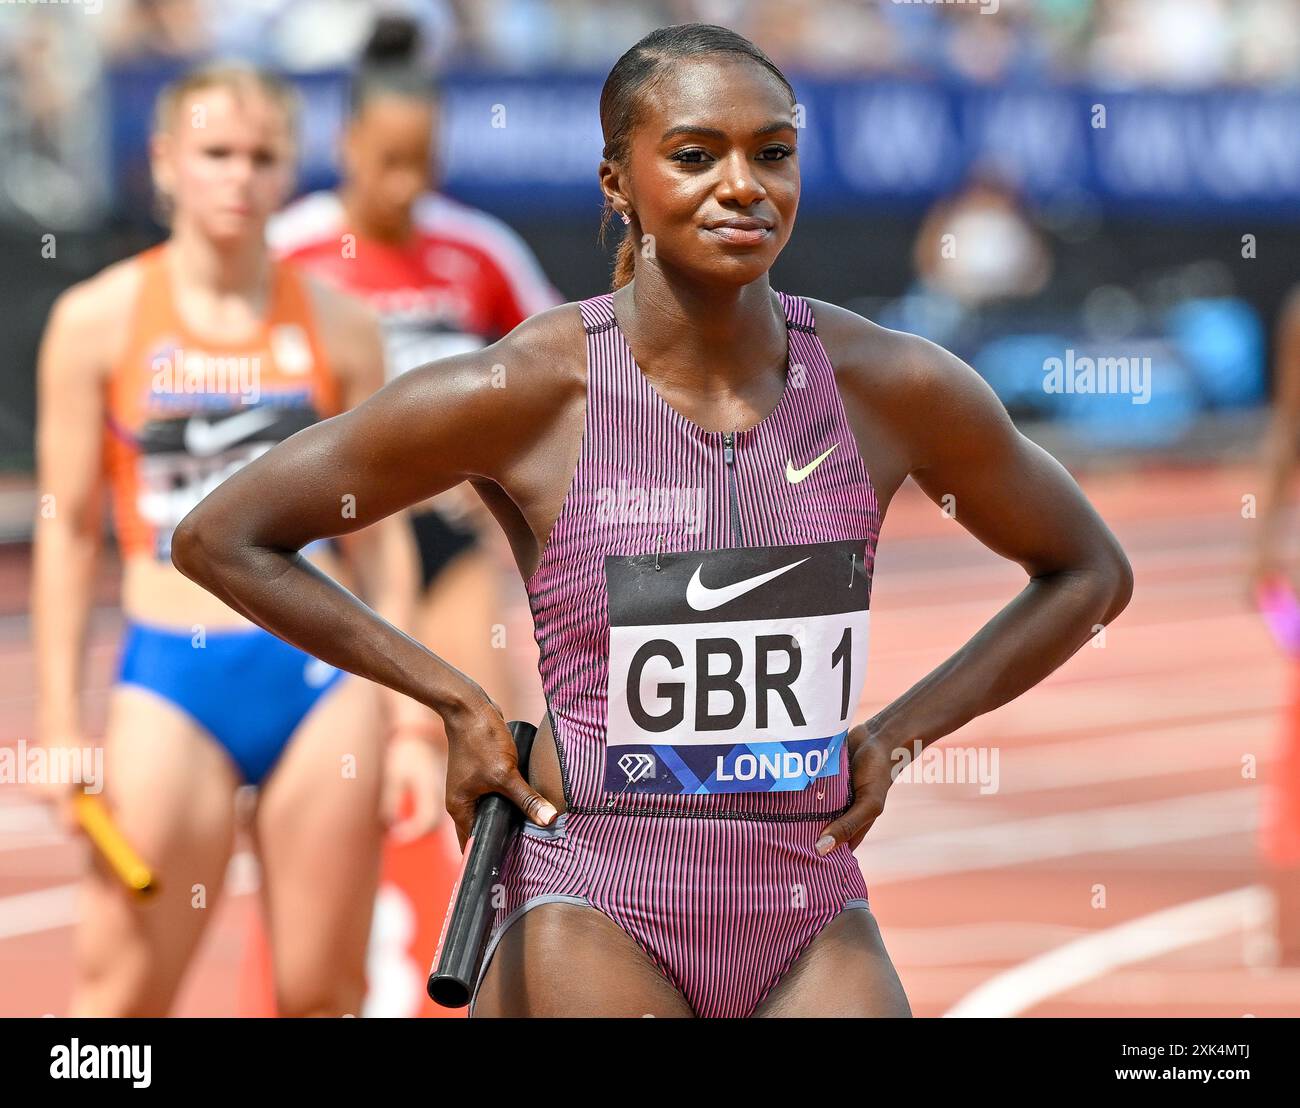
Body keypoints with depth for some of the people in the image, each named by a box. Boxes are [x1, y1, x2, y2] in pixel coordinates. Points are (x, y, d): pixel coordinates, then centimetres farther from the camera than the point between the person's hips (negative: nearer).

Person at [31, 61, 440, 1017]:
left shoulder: (338, 326, 5)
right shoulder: (100, 320, 1)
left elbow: (381, 540, 10)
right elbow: (69, 528, 4)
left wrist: (412, 723, 6)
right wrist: (60, 722, 0)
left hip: (325, 678, 2)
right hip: (172, 684, -1)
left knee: (323, 994, 3)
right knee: (122, 994, -4)